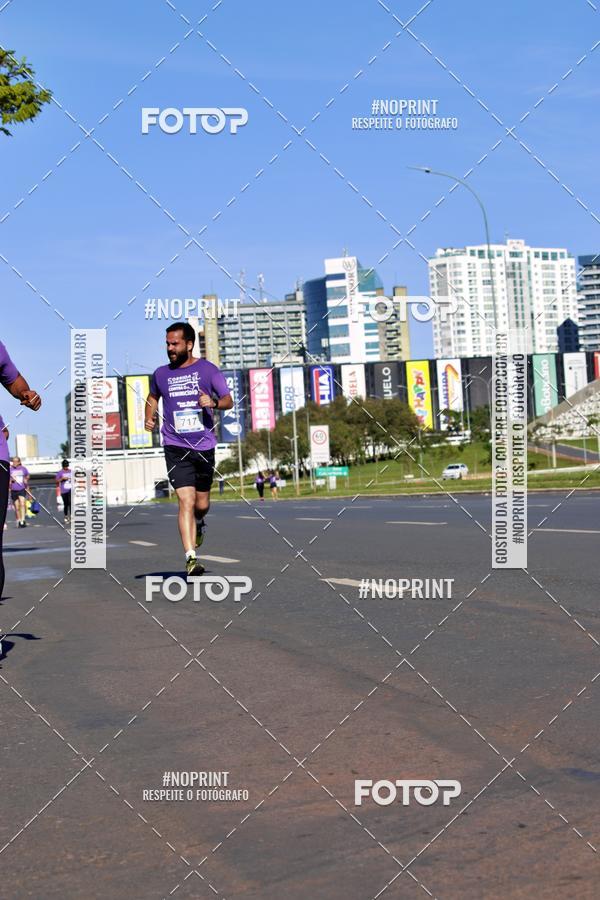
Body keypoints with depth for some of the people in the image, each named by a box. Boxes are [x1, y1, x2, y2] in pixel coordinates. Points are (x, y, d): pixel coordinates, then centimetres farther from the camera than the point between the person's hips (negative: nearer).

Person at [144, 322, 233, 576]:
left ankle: (199, 523, 46)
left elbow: (228, 400, 1)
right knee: (186, 501, -15)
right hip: (176, 448, 0)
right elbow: (153, 397, 26)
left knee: (201, 504, 9)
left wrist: (213, 403, -20)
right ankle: (190, 557, -16)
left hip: (204, 446, 0)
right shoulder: (161, 374, 7)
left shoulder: (208, 370, 1)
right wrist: (149, 417, 8)